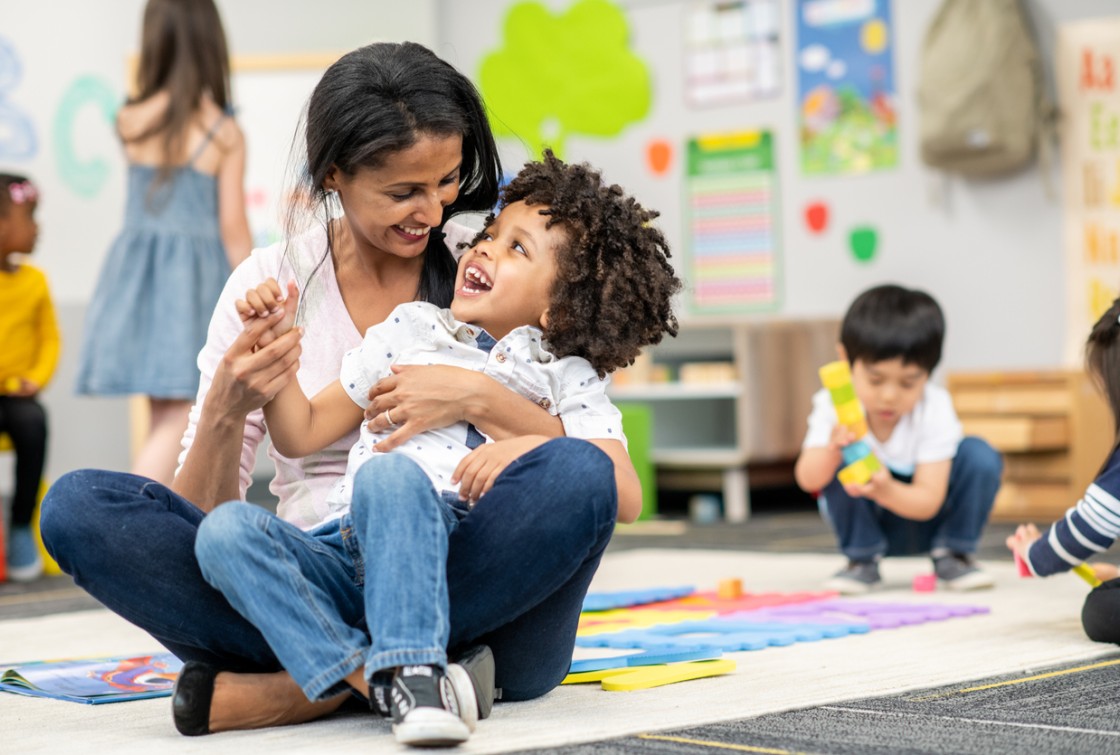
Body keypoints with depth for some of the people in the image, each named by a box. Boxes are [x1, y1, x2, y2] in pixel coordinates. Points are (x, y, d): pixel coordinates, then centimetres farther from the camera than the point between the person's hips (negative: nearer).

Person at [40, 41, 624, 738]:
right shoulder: (270, 283, 7)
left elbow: (605, 476, -2)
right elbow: (204, 517, 5)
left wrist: (478, 398, -18)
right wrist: (226, 412, -16)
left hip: (467, 588, 0)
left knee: (579, 477, -32)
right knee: (77, 505, -18)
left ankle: (276, 688, -26)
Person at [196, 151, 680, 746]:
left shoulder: (565, 378, 15)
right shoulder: (411, 328, 26)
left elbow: (627, 499, -1)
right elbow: (301, 434, 26)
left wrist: (538, 448, -15)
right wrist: (274, 347, 13)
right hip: (343, 558, 4)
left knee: (391, 474, -35)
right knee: (225, 529, -25)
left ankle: (412, 669, -44)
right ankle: (370, 675, -36)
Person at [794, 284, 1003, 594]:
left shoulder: (934, 409, -23)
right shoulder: (834, 406, -20)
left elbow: (928, 503, -27)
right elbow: (807, 481, -29)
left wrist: (887, 491, -50)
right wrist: (832, 449, -51)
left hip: (916, 508, 0)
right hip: (868, 522, 1)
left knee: (980, 456, -25)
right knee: (839, 463, -29)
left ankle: (951, 555, -4)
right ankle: (862, 561, -9)